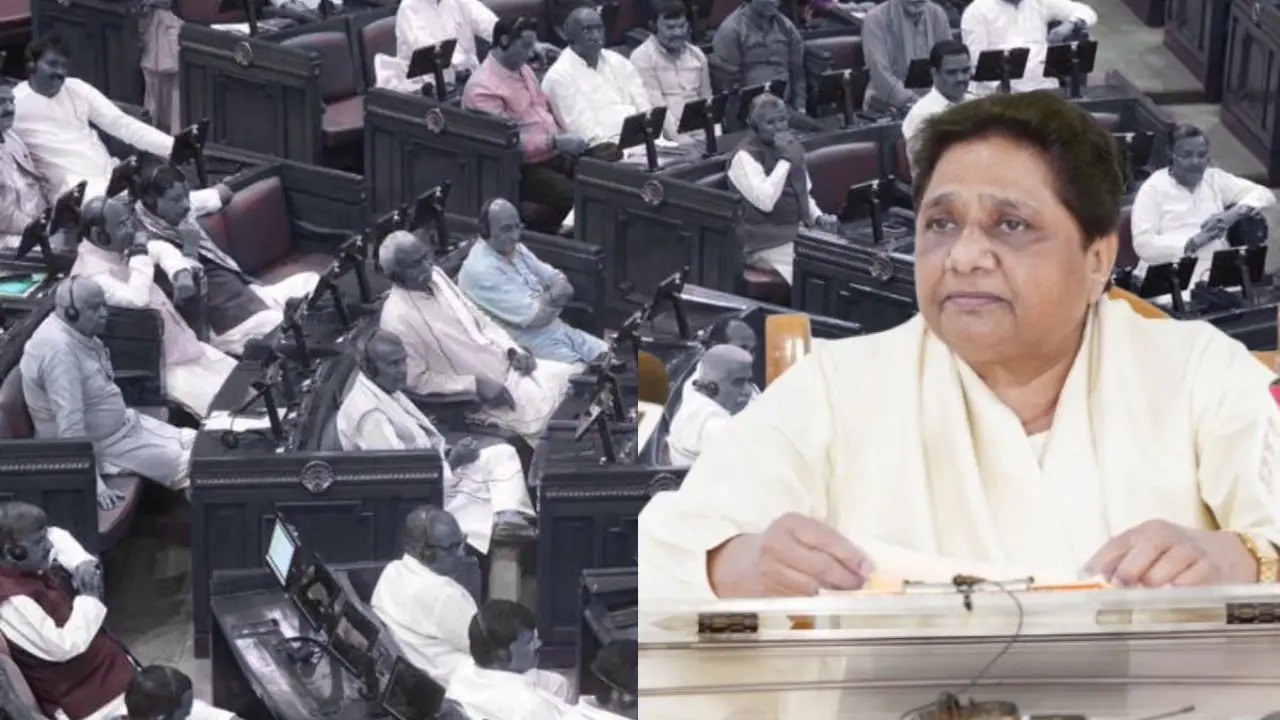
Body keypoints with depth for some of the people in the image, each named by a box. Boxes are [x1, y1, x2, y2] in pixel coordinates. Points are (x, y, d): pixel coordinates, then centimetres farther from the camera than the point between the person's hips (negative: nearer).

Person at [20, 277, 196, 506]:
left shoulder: (78, 332, -1)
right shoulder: (59, 349, -32)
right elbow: (71, 424, -35)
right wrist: (93, 484, -35)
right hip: (97, 446, -10)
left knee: (192, 441, 7)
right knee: (185, 463, -9)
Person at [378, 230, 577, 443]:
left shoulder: (435, 276, 3)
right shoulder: (398, 318, -21)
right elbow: (416, 381, -20)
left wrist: (512, 350, 0)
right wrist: (475, 384, -22)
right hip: (476, 398, -8)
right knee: (546, 410, -23)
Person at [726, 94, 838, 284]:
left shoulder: (791, 146, 13)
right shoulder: (745, 156, -12)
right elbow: (765, 201, -25)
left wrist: (819, 218, 4)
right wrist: (785, 160, -22)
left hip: (799, 233, 7)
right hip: (768, 244, -7)